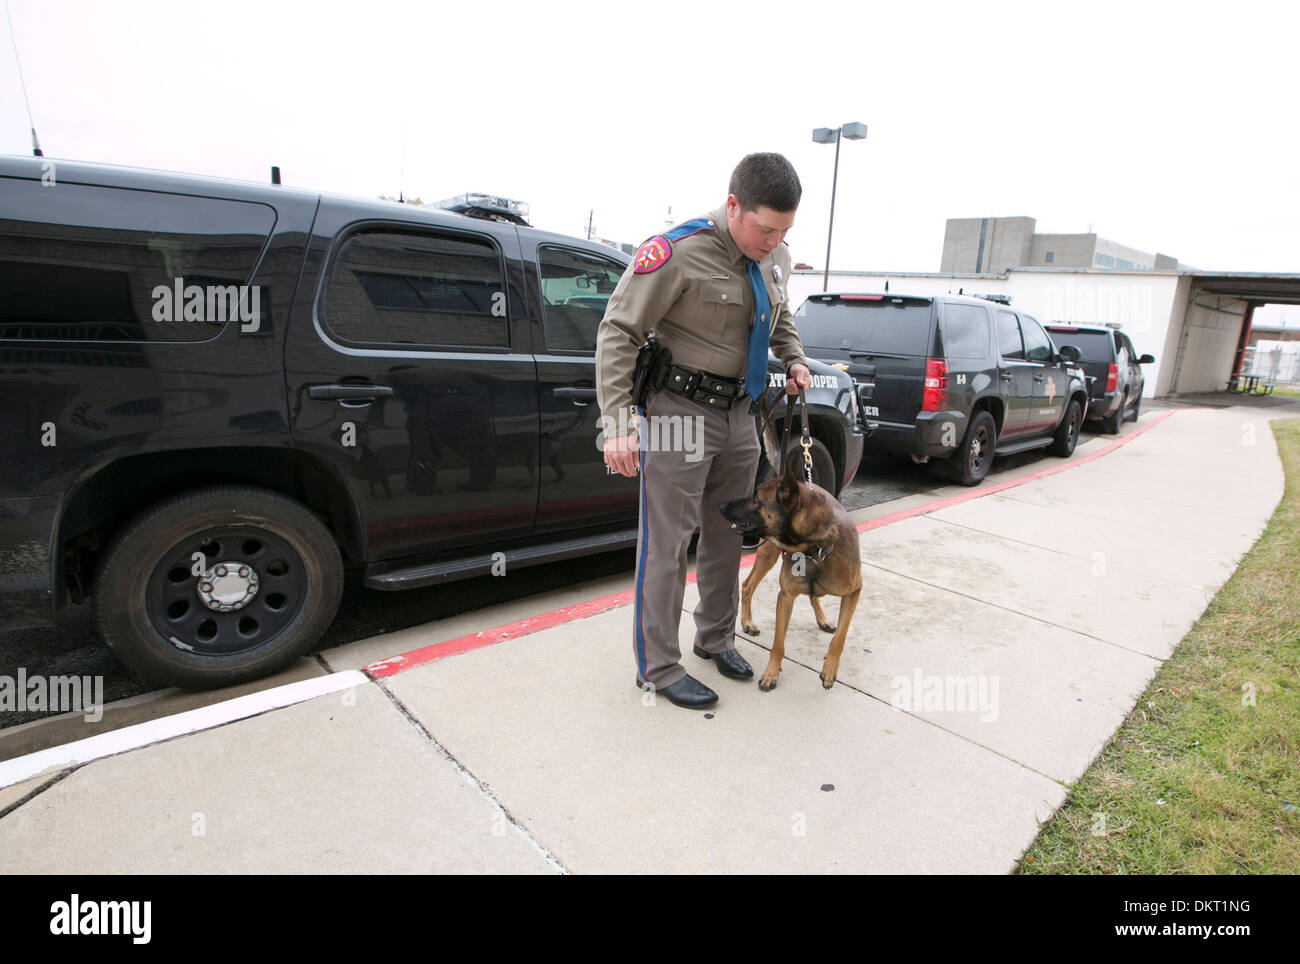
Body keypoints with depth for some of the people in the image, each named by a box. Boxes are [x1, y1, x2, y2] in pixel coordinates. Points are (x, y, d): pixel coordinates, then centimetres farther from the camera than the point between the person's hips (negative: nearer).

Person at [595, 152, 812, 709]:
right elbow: (618, 333, -17)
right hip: (681, 411, -7)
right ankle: (659, 668, 14)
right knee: (667, 544, -1)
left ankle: (716, 638, 36)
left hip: (739, 413, 8)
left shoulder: (774, 257, 6)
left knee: (726, 535, 16)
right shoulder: (679, 252, -18)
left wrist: (794, 359, 8)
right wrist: (619, 423, -23)